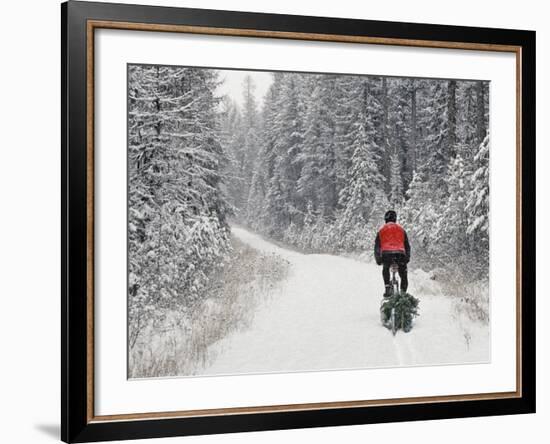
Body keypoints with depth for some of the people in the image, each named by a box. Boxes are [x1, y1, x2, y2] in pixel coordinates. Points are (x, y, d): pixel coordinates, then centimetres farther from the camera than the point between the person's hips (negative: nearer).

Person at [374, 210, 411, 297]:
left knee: (385, 270, 25)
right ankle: (403, 292, 0)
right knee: (403, 275, 12)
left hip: (386, 253, 0)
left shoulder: (381, 230, 22)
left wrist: (378, 259, 25)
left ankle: (388, 288, 9)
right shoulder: (401, 229, 24)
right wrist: (407, 257, 27)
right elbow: (407, 245, 22)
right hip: (400, 253, 0)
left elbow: (377, 246, 20)